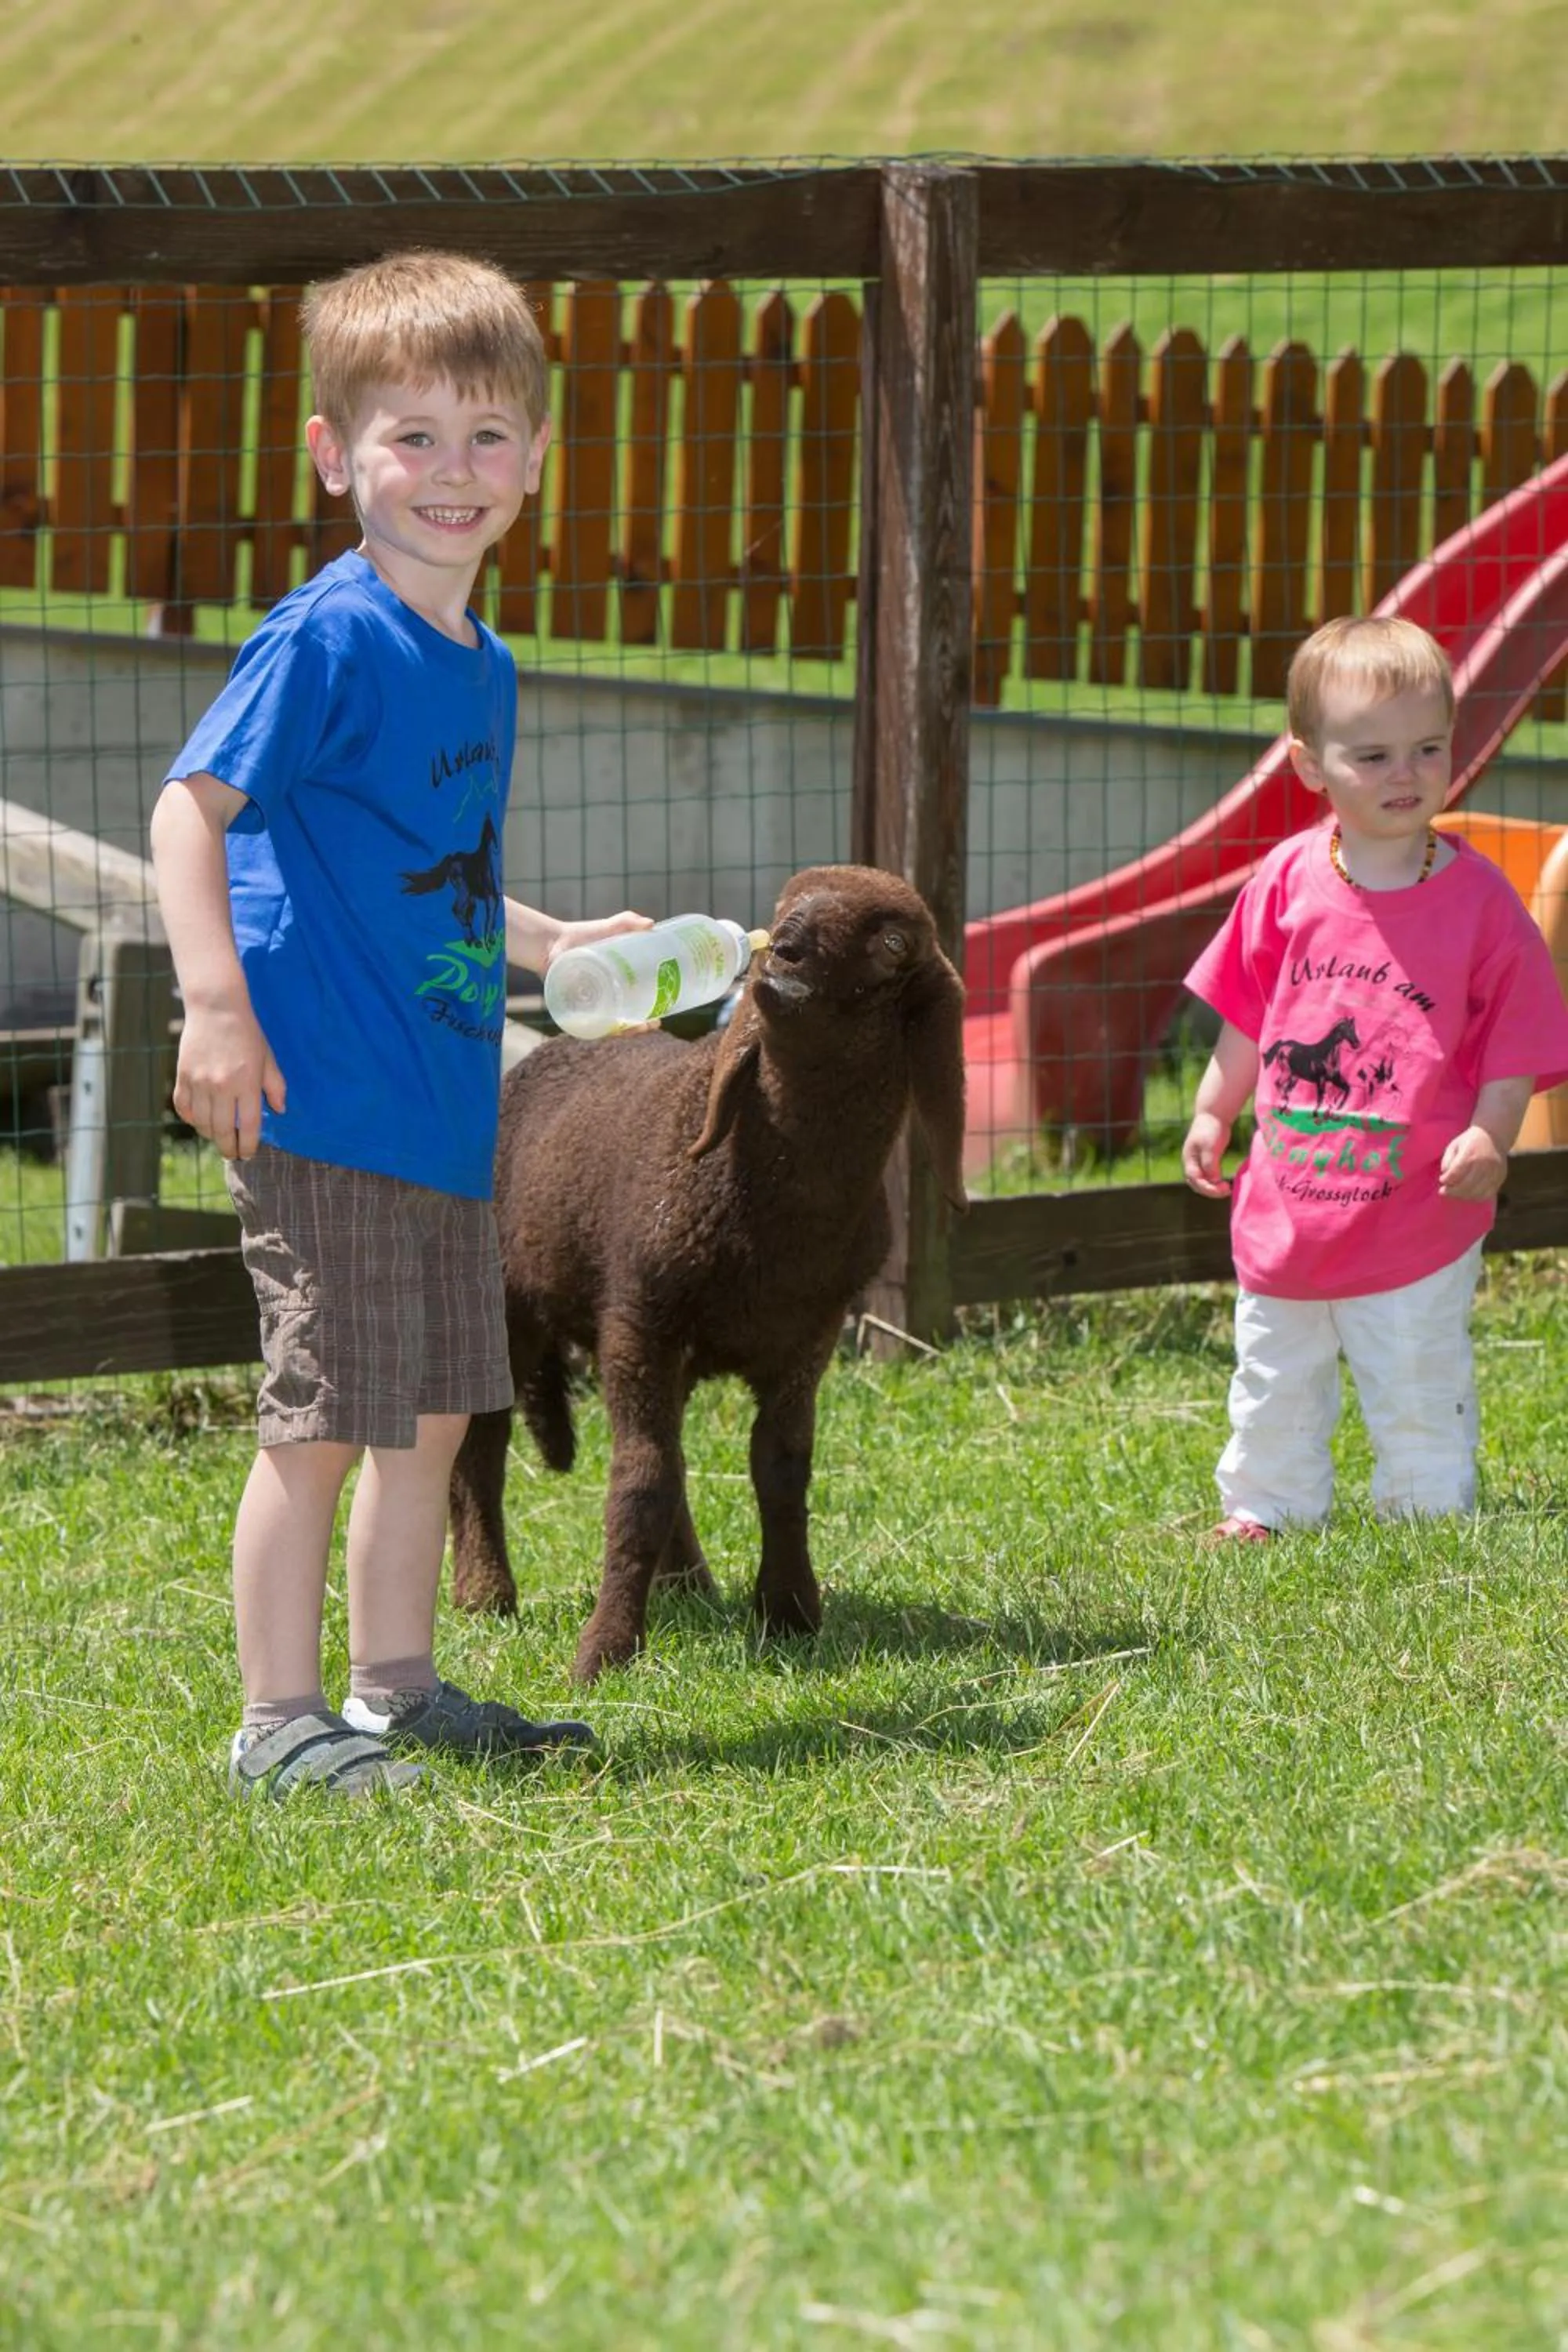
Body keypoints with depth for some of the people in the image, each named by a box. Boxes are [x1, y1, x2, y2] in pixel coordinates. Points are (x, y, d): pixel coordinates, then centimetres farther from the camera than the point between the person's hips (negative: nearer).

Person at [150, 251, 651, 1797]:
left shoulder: (481, 667, 14)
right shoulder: (327, 640, -13)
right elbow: (190, 806, -18)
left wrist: (554, 947, 25)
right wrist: (216, 1004, -25)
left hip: (441, 1110, 9)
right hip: (323, 1104, -9)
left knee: (434, 1409, 16)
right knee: (320, 1419, -6)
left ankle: (396, 1689, 26)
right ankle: (278, 1721, 2)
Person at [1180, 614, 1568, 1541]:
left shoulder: (1478, 898, -10)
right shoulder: (1290, 881, -3)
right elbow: (1247, 1012, 11)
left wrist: (1490, 1138, -18)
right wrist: (1213, 1113, 15)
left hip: (1417, 1214, -3)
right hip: (1288, 1201, 3)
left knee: (1419, 1388, 4)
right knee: (1275, 1378, 18)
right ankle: (1266, 1508, 36)